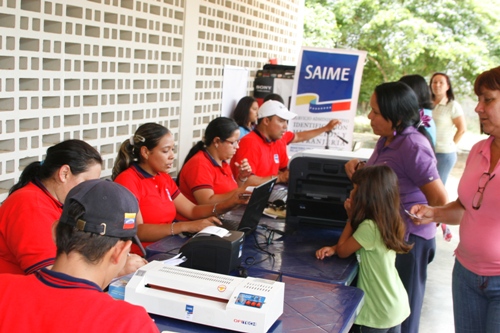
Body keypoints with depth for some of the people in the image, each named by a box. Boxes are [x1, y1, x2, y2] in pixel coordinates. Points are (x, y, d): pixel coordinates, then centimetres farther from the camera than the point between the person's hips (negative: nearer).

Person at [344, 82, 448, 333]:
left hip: (407, 238, -9)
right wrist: (360, 167, -1)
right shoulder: (387, 139, 4)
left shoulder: (412, 146, -23)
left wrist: (416, 221, -9)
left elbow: (440, 200, -22)